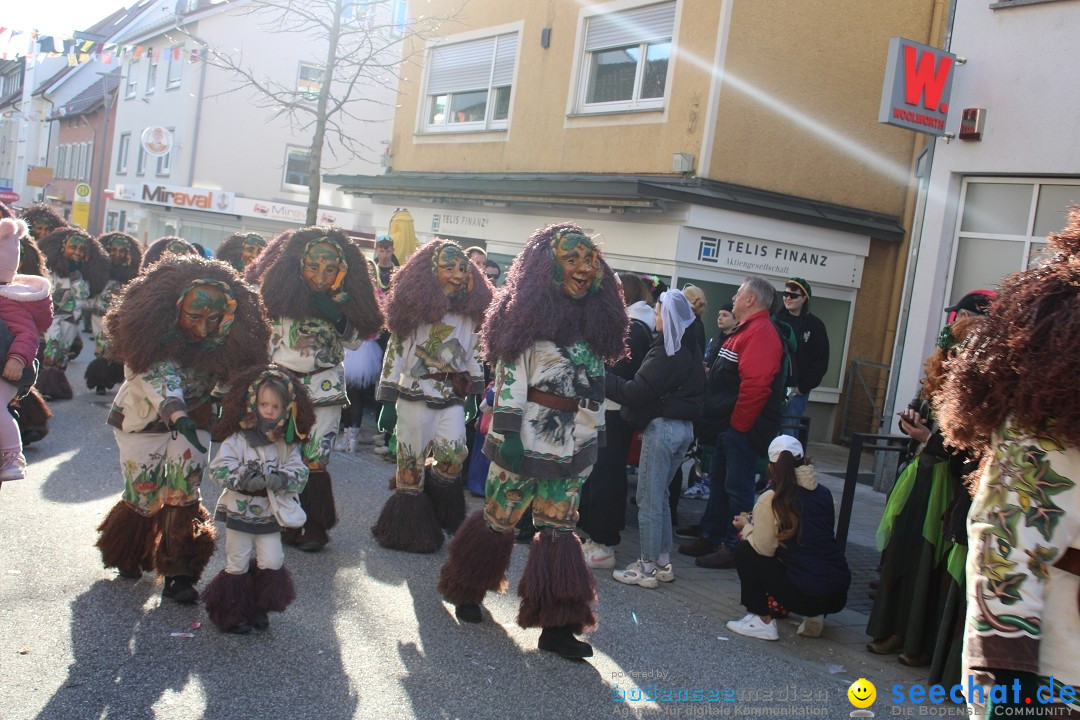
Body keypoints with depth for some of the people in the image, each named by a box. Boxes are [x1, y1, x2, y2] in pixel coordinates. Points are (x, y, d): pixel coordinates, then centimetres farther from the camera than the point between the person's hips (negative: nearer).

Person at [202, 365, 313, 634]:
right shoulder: (236, 440, -11)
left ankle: (258, 607, 24)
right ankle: (232, 612, 22)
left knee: (272, 563, 4)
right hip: (240, 513, -3)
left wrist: (283, 479, -24)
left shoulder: (287, 445, 0)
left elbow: (300, 472, -3)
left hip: (270, 516, 3)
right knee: (238, 564, 7)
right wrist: (243, 479, -30)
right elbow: (218, 468, -17)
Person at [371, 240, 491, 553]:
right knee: (412, 457, 3)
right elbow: (395, 348, -3)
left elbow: (473, 351, 13)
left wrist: (474, 384, 12)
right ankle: (409, 525, 17)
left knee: (453, 453, -12)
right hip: (415, 393, -3)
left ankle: (436, 509, 18)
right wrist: (388, 391, -5)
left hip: (452, 394, 3)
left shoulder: (468, 310, 5)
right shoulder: (415, 307, -5)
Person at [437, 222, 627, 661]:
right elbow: (509, 378, -12)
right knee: (499, 519, 7)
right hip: (528, 440, -5)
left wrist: (596, 439, 16)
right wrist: (507, 435, -17)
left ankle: (557, 625, 9)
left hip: (574, 447, 5)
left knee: (559, 529, 5)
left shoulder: (596, 319, 11)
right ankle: (467, 593, 29)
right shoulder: (530, 314, -7)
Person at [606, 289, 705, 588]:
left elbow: (635, 392, -20)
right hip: (684, 426, 9)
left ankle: (647, 568, 8)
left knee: (648, 500, 0)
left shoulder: (667, 352, -19)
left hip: (662, 427, -9)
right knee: (660, 497, 18)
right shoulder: (690, 349, 9)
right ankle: (663, 562, 24)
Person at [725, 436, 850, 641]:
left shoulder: (772, 499, -8)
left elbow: (763, 548, -5)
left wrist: (746, 527, 16)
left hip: (806, 595, -6)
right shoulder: (824, 493, 8)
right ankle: (815, 616, 16)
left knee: (744, 550, 9)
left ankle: (762, 622, 9)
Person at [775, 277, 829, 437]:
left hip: (796, 391, -2)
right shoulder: (776, 319, 5)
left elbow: (821, 363, 0)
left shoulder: (815, 325, 1)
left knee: (788, 435, -2)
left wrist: (803, 387, -6)